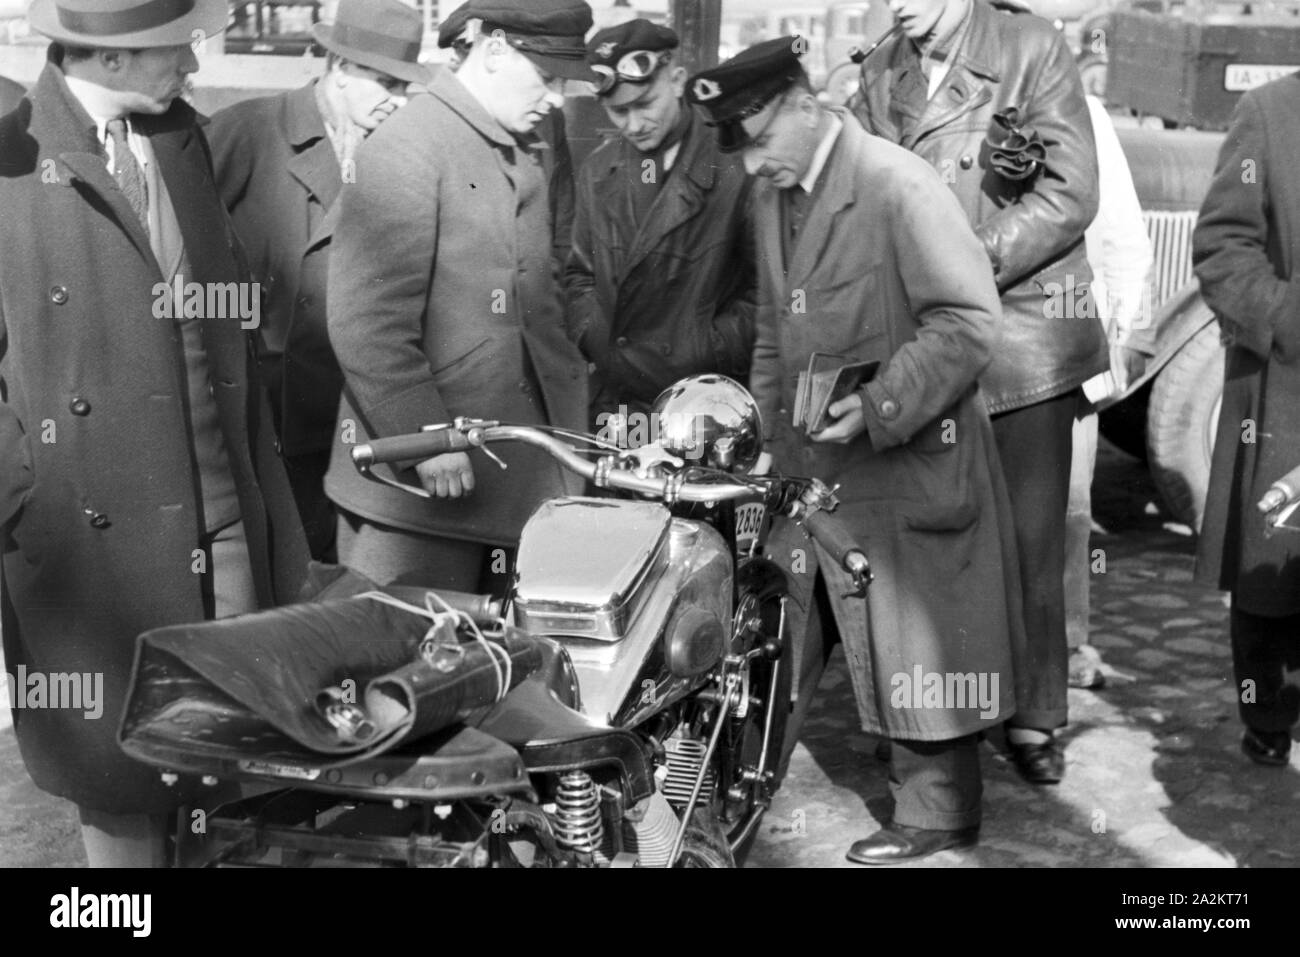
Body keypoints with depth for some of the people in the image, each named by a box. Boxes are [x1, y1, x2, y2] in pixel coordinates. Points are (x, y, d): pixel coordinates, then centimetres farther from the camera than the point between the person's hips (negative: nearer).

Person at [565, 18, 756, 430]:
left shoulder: (733, 169, -10)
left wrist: (699, 358, -14)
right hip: (616, 401, 4)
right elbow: (580, 275, 13)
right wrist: (601, 347, -3)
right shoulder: (597, 172, 6)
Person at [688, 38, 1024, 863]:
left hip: (906, 464, -7)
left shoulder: (899, 186, -16)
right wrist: (764, 422, 11)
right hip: (806, 466, 8)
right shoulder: (770, 196, 9)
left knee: (911, 644, 5)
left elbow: (969, 323, -19)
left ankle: (936, 811, 21)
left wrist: (881, 406, -25)